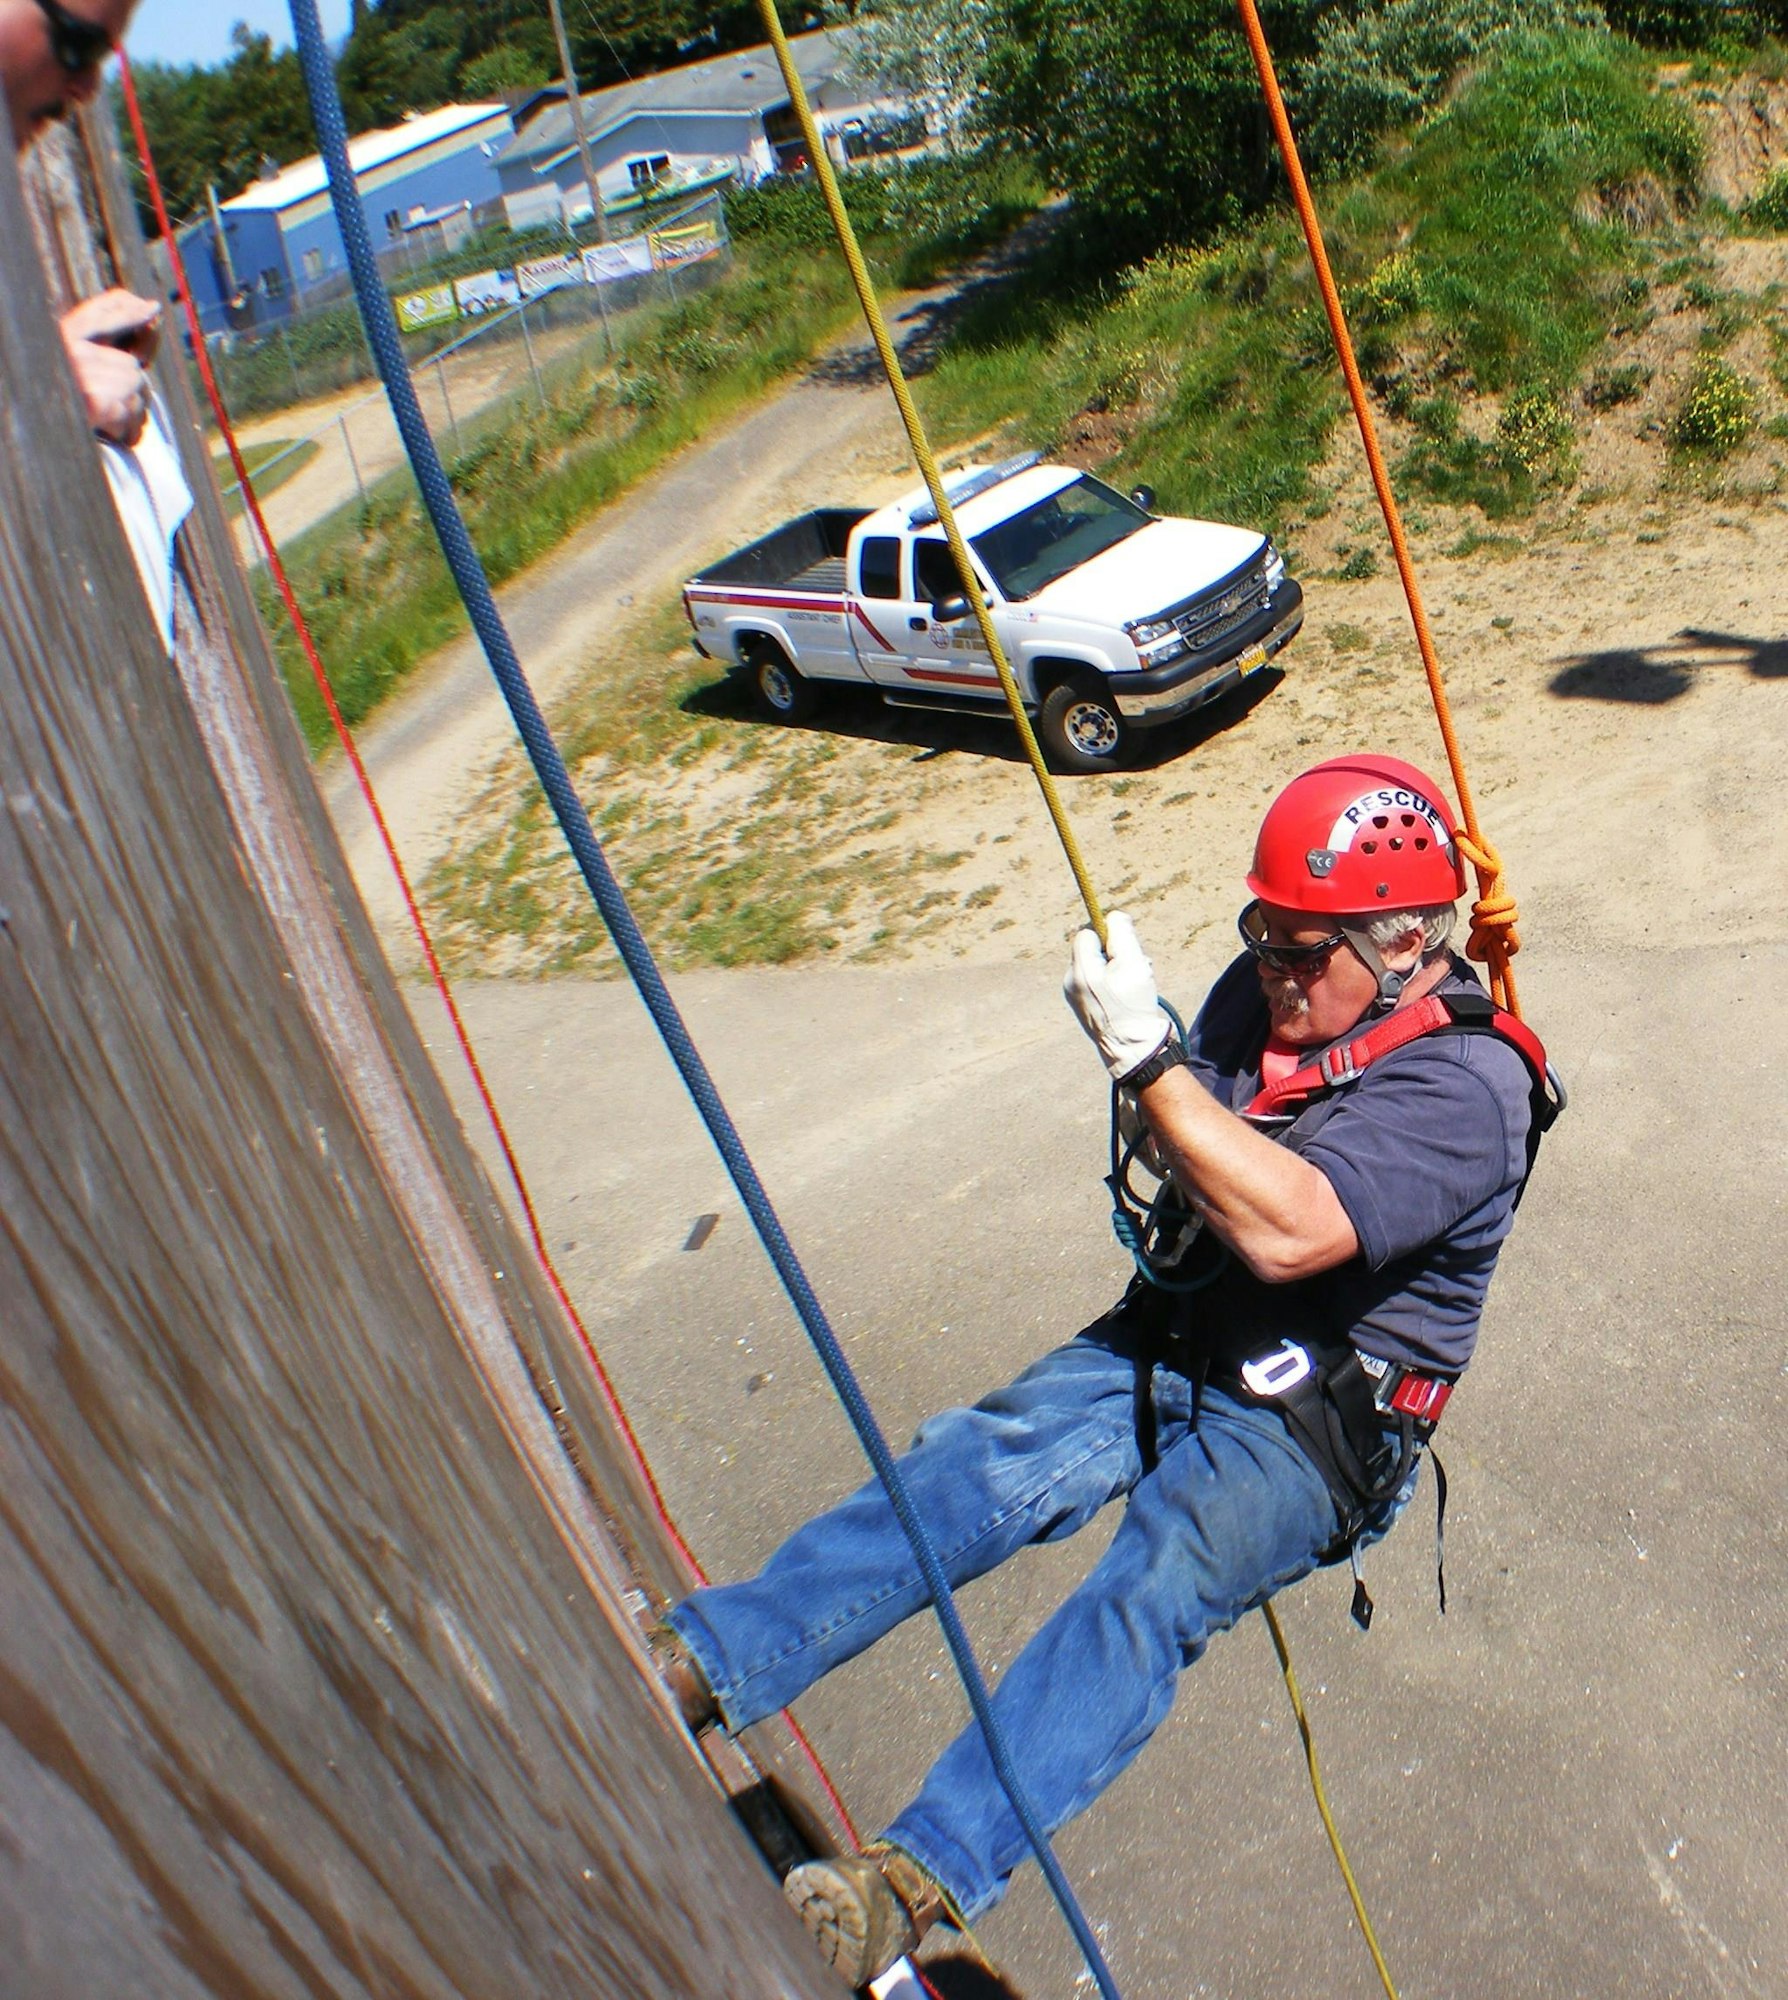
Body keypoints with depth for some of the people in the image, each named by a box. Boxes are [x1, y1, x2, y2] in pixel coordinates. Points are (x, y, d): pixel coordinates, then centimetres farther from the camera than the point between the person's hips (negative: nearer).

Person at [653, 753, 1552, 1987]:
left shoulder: (1468, 1081, -15)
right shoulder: (1265, 992, 7)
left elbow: (1289, 1230, -29)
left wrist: (1147, 1058, -30)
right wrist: (1151, 1058, -2)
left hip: (1319, 1413, -5)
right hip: (1172, 1341, 6)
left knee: (1153, 1585, -31)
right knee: (971, 1469, -19)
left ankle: (916, 1878, -41)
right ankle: (693, 1665, -29)